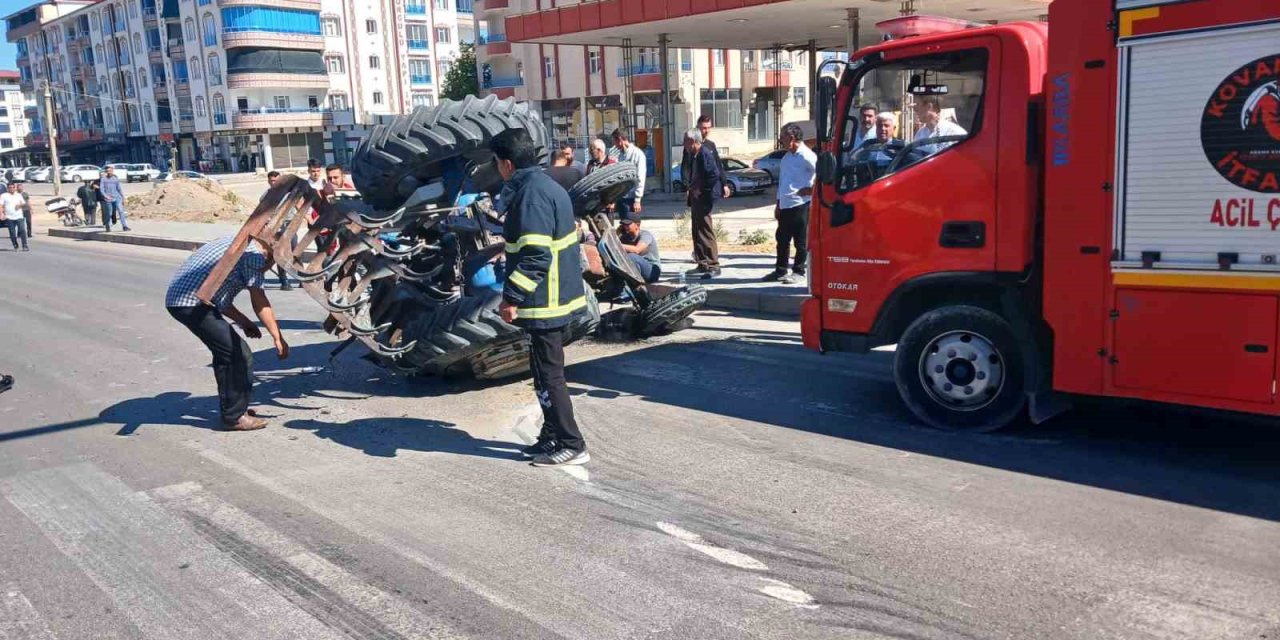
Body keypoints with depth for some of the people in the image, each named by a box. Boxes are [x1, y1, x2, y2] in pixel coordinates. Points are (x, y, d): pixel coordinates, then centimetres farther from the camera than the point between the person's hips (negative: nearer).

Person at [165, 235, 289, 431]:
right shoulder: (253, 253, -7)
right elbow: (260, 303, -6)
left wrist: (244, 322, 21)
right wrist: (278, 338, -1)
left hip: (176, 298, 10)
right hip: (192, 303, -10)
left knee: (226, 351, 21)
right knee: (240, 355, -6)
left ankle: (231, 407, 30)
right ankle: (235, 416, 3)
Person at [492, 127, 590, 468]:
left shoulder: (530, 194, -19)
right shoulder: (546, 185, 12)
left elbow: (535, 255, -27)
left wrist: (511, 296, -23)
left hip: (544, 301, -10)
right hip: (558, 296, 10)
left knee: (548, 374, -2)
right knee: (546, 370, 18)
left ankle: (572, 445, 6)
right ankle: (552, 436, 29)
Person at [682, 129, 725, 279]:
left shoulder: (705, 153, -16)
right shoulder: (693, 155, 12)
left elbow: (715, 174, -24)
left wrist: (701, 189, -18)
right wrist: (691, 190, 9)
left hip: (705, 197, -10)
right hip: (696, 197, 10)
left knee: (706, 231, -8)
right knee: (697, 231, 14)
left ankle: (713, 266, -3)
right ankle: (702, 265, 21)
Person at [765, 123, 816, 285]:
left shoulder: (807, 156, -12)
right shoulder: (786, 157, 14)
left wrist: (812, 189, -12)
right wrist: (778, 204, 19)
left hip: (801, 205, -8)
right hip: (785, 205, 8)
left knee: (801, 241, 2)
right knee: (782, 239, 13)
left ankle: (798, 271, 12)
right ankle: (780, 270, 23)